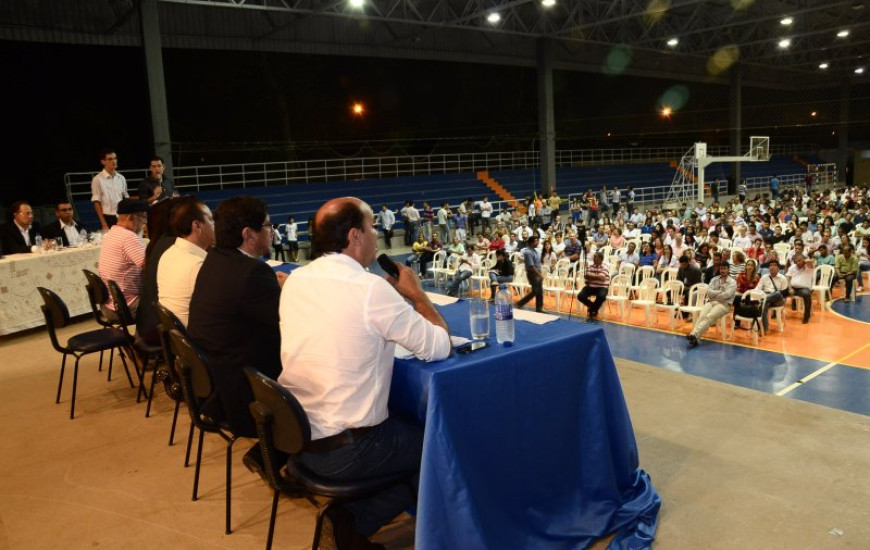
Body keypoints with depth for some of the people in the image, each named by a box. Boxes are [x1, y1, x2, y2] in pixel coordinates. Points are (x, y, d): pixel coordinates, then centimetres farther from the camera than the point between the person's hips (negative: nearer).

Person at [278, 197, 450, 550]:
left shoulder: (296, 280, 1)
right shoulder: (371, 287, -20)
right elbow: (439, 347, -14)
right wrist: (416, 293, 1)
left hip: (294, 435, 7)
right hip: (344, 449, -7)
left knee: (408, 425, 26)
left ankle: (349, 515, 18)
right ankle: (355, 521, 14)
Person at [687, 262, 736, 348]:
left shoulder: (732, 282, 3)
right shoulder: (715, 279, 17)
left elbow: (727, 295, -12)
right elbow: (709, 291, 2)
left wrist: (714, 295, -2)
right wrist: (721, 292, -8)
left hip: (724, 304, -4)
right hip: (711, 302, 4)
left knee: (709, 317, -31)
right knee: (702, 316, -27)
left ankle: (694, 335, -45)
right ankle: (694, 337, -43)